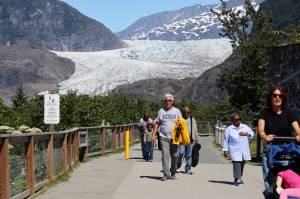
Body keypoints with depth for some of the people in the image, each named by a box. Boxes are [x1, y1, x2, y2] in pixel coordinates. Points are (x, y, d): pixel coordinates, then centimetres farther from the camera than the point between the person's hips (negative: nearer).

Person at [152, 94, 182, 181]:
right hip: (163, 137, -1)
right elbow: (157, 123, 11)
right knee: (165, 155, -9)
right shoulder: (161, 111, 10)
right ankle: (166, 174, -7)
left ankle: (173, 173, 15)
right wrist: (154, 134, 2)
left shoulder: (177, 111, 10)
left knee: (174, 156, 3)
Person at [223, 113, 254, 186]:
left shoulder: (245, 127, 12)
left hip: (244, 150, 4)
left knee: (242, 164, 9)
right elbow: (226, 140, 2)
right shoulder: (229, 129, 1)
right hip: (235, 150, -4)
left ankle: (239, 178, 24)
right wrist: (225, 150, -3)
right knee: (237, 164, -15)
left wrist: (246, 133, -8)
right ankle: (237, 179, -13)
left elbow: (252, 134, 14)